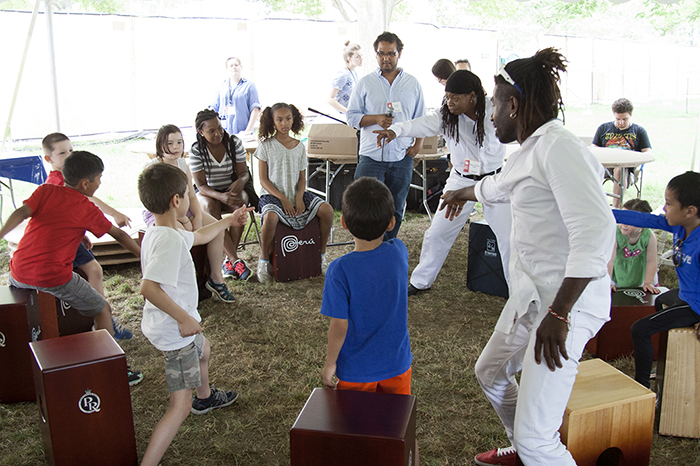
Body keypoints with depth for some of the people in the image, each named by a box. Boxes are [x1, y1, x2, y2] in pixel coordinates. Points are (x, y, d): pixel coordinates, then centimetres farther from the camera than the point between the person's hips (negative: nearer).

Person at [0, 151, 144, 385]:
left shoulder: (45, 190, 9)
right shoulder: (88, 210, 2)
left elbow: (20, 213, -7)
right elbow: (119, 236, 8)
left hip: (19, 272, 5)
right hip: (54, 275, -5)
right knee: (103, 310, 10)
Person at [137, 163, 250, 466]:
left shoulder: (157, 232, 3)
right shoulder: (170, 239, -29)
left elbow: (199, 236, 23)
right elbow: (148, 287, -39)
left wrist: (229, 221, 34)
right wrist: (184, 318, -32)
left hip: (160, 325, 11)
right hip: (174, 331, -11)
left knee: (203, 349, 38)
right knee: (180, 405, -8)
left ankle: (205, 397, 66)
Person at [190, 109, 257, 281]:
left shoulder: (234, 143, -7)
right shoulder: (196, 150, -12)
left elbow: (243, 172, -5)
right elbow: (201, 185, -15)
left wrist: (240, 181, -32)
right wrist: (222, 197, -34)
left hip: (233, 188, 1)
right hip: (208, 192, -1)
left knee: (239, 203, -34)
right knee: (211, 207, -36)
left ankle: (228, 260, -26)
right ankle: (235, 260, -38)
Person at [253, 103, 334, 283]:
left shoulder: (299, 147, 8)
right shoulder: (266, 146, -2)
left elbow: (302, 177, 10)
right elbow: (263, 180, -4)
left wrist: (299, 196, -11)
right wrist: (282, 198, -16)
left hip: (297, 194, 4)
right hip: (272, 195, -3)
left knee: (327, 209, -20)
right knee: (270, 217, -38)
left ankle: (322, 254, 0)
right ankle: (264, 260, -13)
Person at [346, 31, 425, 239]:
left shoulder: (413, 84, 11)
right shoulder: (365, 83, 5)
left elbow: (421, 119, 14)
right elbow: (352, 116, 4)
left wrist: (418, 143, -1)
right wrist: (375, 119, -12)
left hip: (402, 158, 2)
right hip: (371, 157, -2)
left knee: (395, 211, 9)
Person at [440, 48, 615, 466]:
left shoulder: (559, 149, -20)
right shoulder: (531, 150, 12)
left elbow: (595, 231, -31)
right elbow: (499, 185, 35)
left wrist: (558, 314, -33)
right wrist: (463, 193, 55)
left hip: (567, 301, -11)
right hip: (532, 291, 11)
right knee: (490, 372, 28)